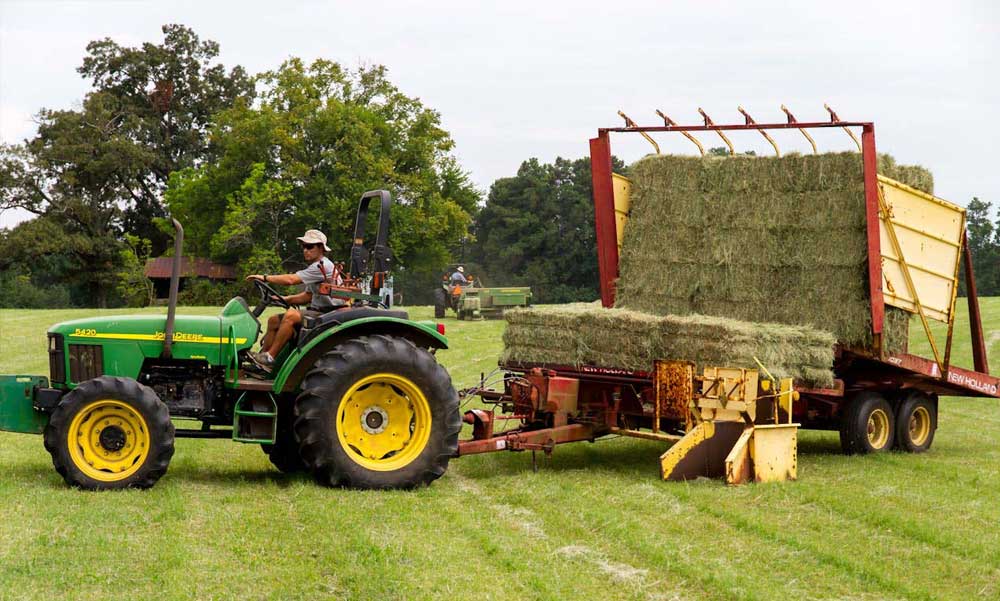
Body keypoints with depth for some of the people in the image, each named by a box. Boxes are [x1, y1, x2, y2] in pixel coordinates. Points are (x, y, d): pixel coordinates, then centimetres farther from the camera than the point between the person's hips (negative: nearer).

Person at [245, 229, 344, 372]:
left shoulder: (323, 266, -16)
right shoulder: (316, 267, 18)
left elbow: (291, 280, -23)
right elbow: (308, 296, 20)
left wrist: (265, 278, -16)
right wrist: (285, 299, 6)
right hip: (317, 312, 11)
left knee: (291, 315, -32)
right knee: (274, 320, 6)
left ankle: (270, 358, -28)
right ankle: (262, 357, 3)